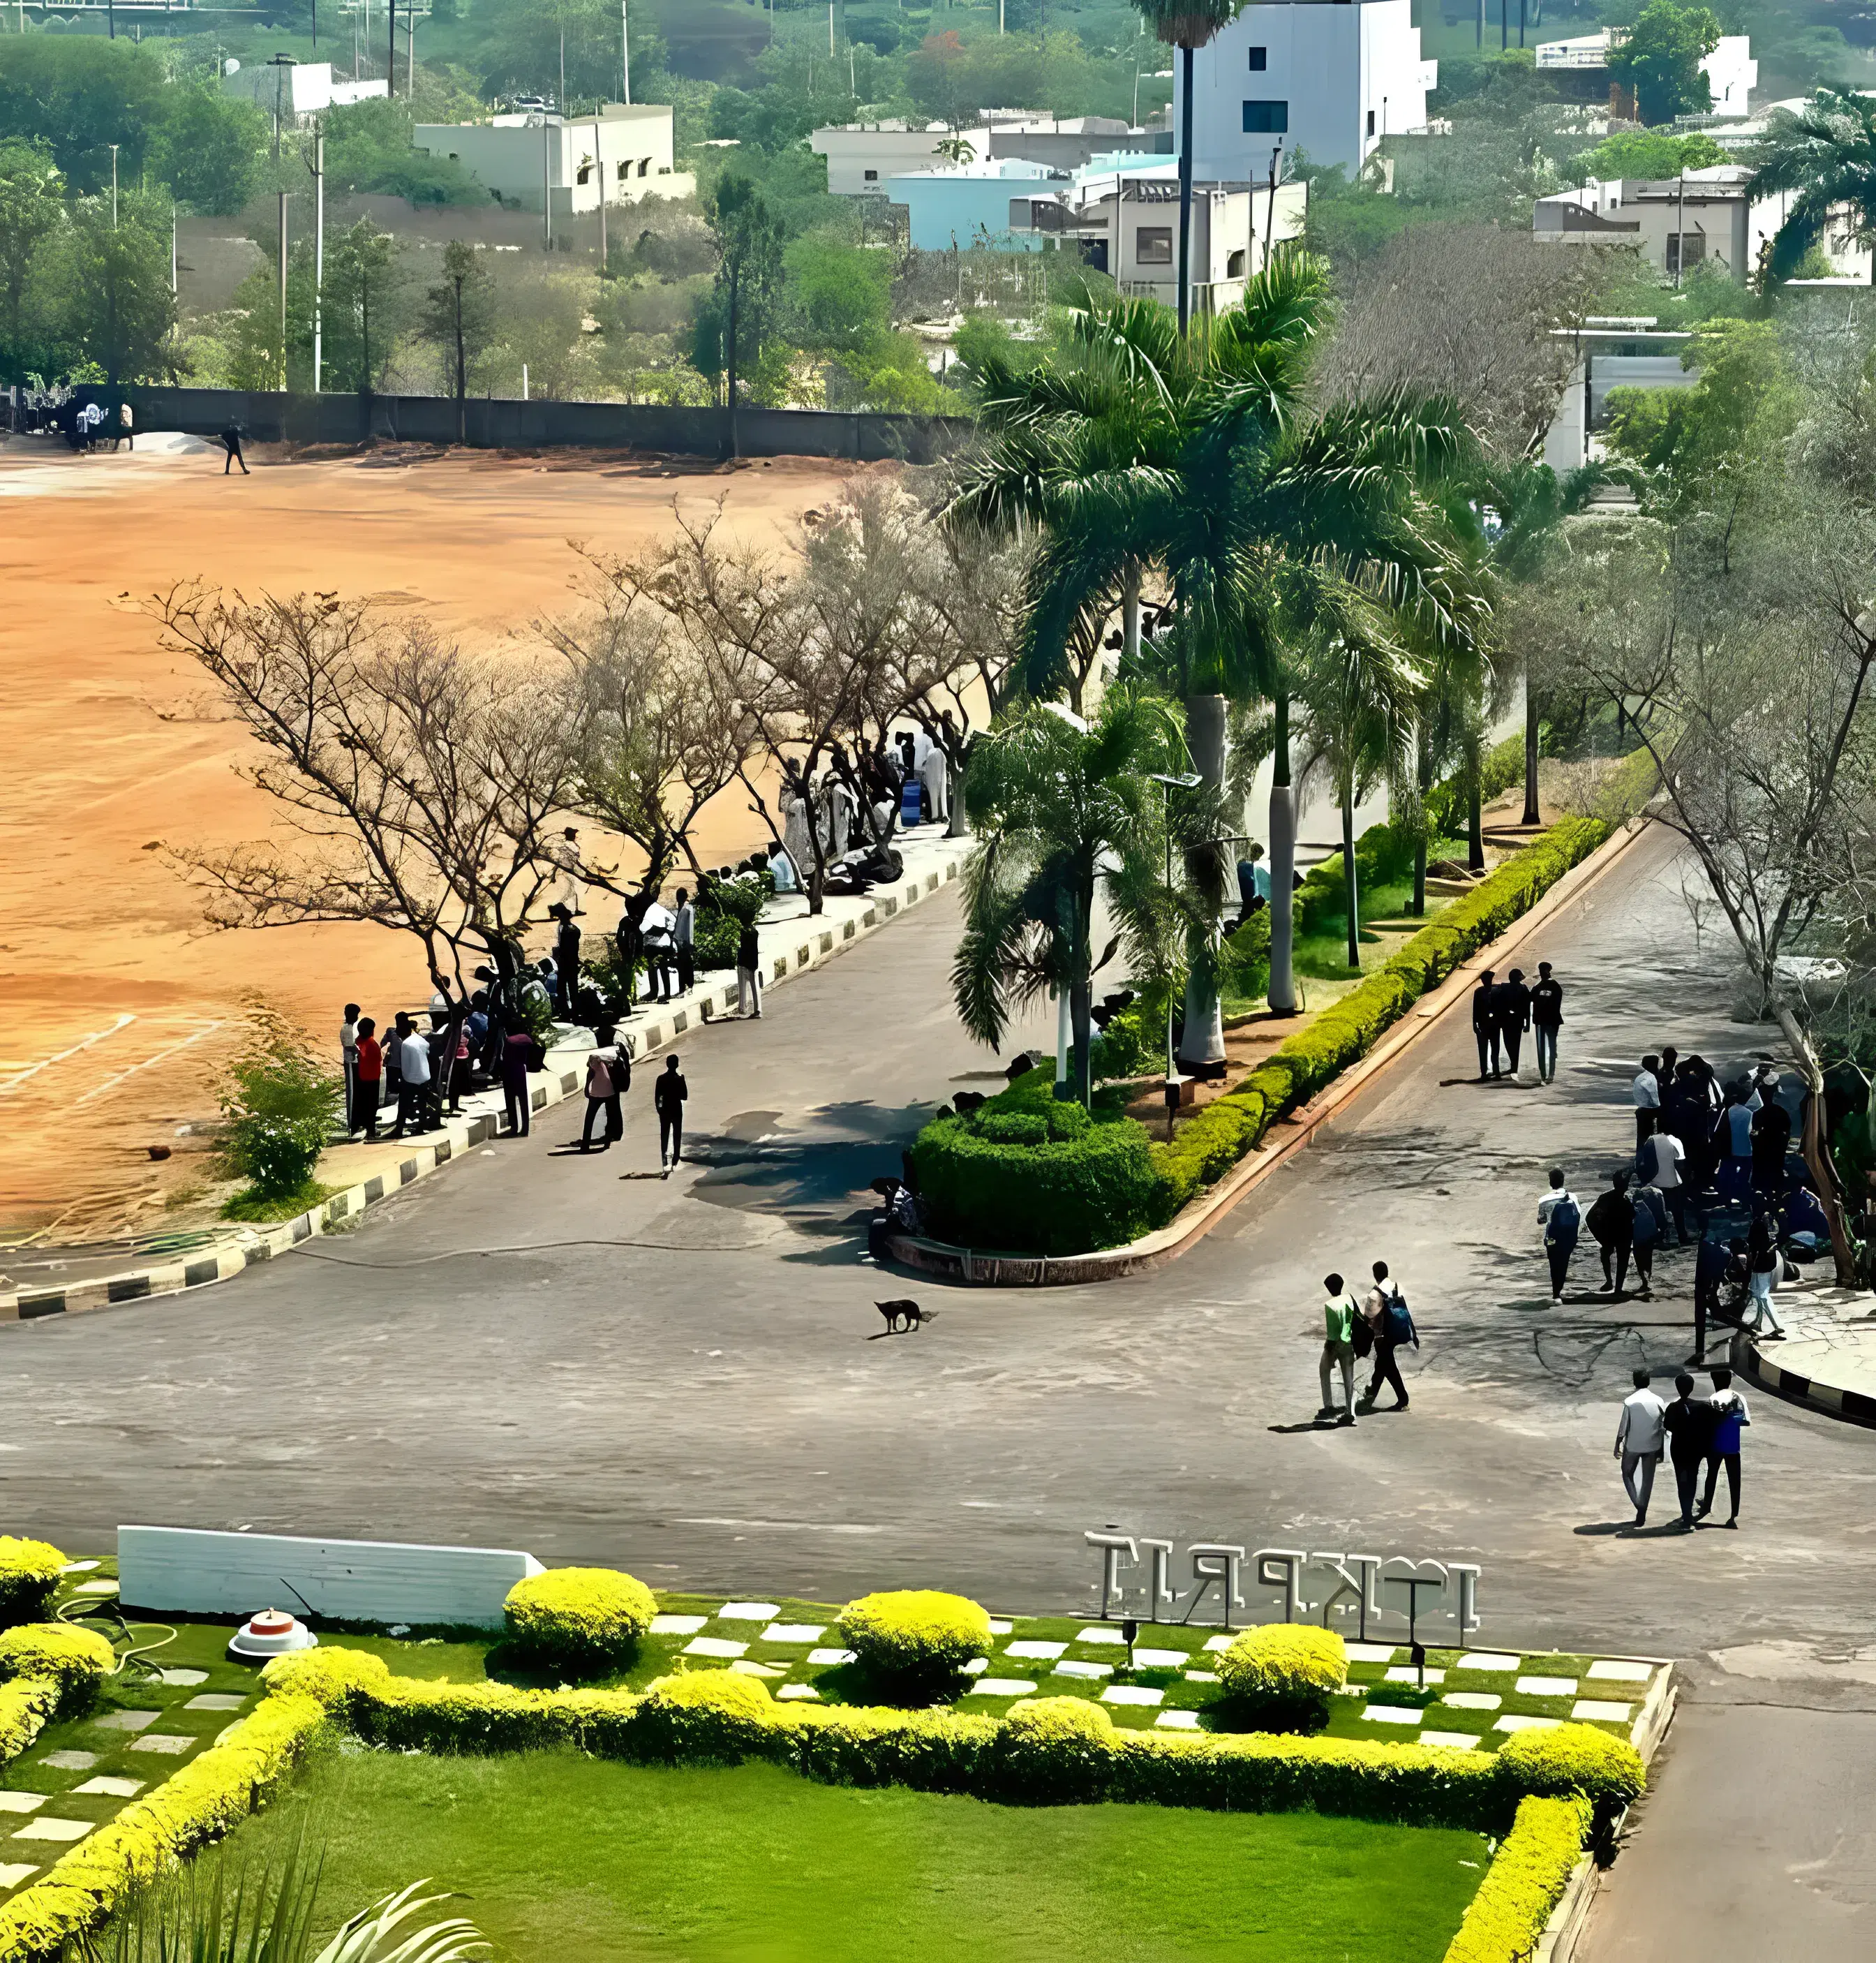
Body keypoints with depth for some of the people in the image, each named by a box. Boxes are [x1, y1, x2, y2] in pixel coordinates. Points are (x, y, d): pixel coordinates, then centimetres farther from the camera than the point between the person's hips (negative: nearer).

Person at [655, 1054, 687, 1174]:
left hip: (665, 1110, 2)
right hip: (677, 1110, -1)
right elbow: (684, 1096, -11)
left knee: (664, 1137, 6)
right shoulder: (679, 1079, -13)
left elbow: (656, 1097, -4)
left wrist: (658, 1109, 10)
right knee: (677, 1137, 9)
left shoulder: (661, 1079, -7)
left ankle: (665, 1162, -3)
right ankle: (675, 1162, 10)